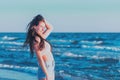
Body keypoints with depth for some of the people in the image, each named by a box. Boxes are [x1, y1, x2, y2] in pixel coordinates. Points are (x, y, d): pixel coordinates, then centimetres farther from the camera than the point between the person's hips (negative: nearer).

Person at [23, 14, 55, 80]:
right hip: (45, 70, -9)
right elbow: (40, 59, -20)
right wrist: (47, 75, -24)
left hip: (50, 69, 9)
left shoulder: (41, 38, 13)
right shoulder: (36, 40, -13)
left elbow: (50, 28, 30)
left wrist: (43, 20, 14)